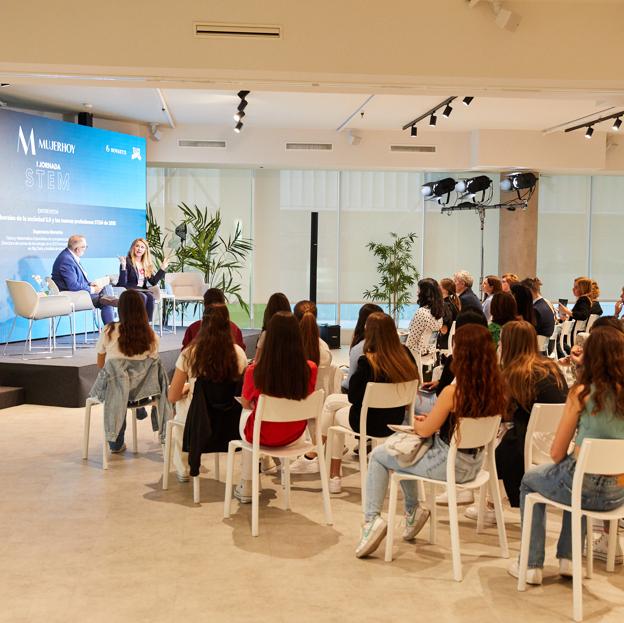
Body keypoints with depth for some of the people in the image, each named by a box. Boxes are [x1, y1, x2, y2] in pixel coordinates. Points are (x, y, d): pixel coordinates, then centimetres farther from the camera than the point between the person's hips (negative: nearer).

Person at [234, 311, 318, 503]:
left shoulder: (255, 371, -27)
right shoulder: (310, 369, -21)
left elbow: (246, 404, -5)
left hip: (263, 435, -2)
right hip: (294, 433, 2)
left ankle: (246, 488, 38)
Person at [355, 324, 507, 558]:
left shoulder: (452, 392, -27)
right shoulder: (495, 388, -7)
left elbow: (425, 430, -14)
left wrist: (417, 423, 8)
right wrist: (432, 419, 8)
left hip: (451, 465, -7)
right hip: (474, 462, 7)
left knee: (378, 456, 10)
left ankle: (372, 519, 3)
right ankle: (412, 510, 35)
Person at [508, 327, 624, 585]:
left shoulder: (582, 393, -14)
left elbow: (557, 454, -9)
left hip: (588, 490, -5)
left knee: (530, 480, 27)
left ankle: (531, 565, 26)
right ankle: (569, 559, 37)